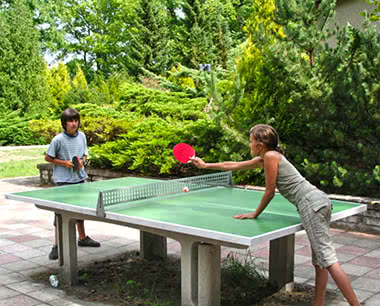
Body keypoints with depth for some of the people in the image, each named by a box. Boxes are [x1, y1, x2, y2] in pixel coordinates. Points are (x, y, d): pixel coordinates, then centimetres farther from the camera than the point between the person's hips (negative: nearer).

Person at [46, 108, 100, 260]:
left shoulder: (82, 136, 3)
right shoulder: (58, 139, -13)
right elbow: (48, 158, -5)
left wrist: (82, 161, -7)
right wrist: (65, 163, -16)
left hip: (79, 178, 6)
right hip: (63, 180, -6)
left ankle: (83, 238, 34)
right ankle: (57, 246, 3)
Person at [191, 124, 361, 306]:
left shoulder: (271, 156, -6)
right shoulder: (262, 159, 21)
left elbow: (269, 192, -3)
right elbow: (233, 165, 31)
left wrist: (255, 214, 9)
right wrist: (205, 165, 37)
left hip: (311, 203, -10)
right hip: (320, 201, 10)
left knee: (327, 259, -13)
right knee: (318, 260, 11)